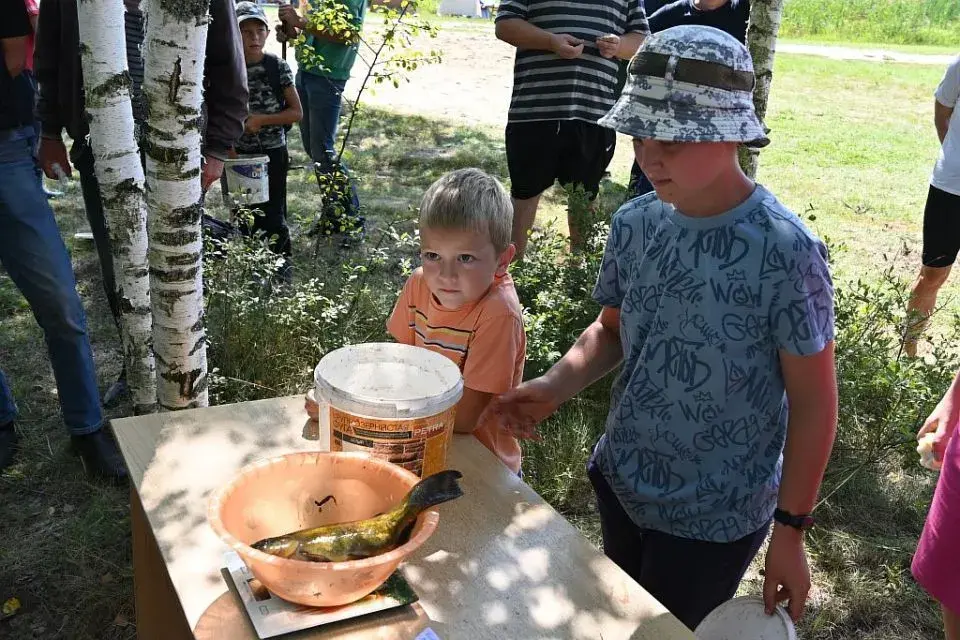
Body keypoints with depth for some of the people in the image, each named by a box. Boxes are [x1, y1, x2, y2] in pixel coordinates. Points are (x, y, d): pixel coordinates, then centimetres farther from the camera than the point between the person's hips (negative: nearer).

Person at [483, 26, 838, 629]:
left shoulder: (785, 251, -23)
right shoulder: (635, 223, -8)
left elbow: (814, 402, -15)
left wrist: (791, 531, -11)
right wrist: (556, 386, -11)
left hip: (715, 517, -5)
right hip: (622, 483, 5)